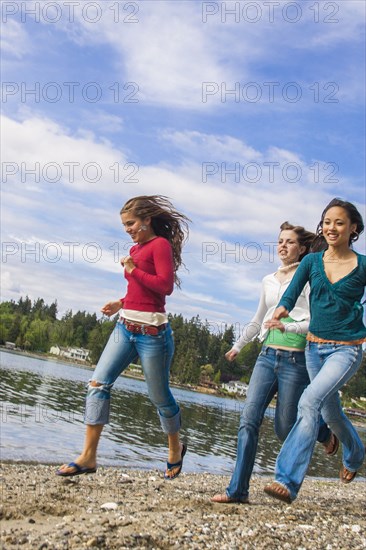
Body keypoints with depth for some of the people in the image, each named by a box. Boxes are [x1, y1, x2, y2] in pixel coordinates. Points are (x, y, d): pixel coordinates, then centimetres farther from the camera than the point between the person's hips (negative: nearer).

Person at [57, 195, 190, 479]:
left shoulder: (161, 244, -7)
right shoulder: (135, 249, 15)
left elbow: (166, 286, -18)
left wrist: (133, 270, -12)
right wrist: (121, 303, 13)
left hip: (151, 331, -8)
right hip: (125, 327, 8)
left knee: (159, 395, 5)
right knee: (98, 383, -4)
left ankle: (176, 449, 30)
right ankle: (88, 456, -1)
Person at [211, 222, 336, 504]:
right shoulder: (269, 281, 14)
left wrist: (288, 327, -26)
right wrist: (238, 346, 30)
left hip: (296, 359, -5)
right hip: (267, 355, 5)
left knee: (284, 429, 2)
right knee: (249, 419, -7)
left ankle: (325, 432, 34)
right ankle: (238, 489, -3)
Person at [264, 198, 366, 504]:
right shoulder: (312, 261, 2)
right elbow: (290, 295, -7)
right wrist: (280, 313, -26)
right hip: (314, 346, 5)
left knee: (310, 401, -25)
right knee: (330, 412, 19)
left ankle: (288, 481, -24)